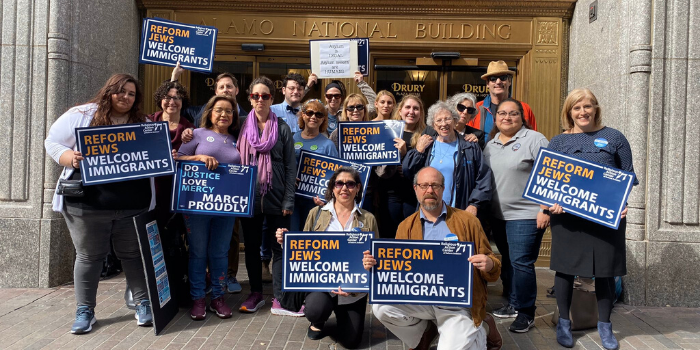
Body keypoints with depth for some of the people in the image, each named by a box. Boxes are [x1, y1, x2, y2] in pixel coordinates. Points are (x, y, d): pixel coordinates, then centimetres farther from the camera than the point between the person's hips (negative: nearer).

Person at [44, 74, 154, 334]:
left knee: (133, 253, 10)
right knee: (89, 255, 10)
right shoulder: (81, 115, 1)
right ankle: (85, 311, 23)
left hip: (134, 205, 2)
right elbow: (53, 143, 3)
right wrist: (71, 159, -17)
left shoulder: (144, 124, 9)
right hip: (88, 204, -1)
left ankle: (143, 303, 23)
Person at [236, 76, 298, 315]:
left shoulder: (282, 128, 1)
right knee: (252, 246, 11)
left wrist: (288, 200, -6)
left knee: (280, 247, 2)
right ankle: (255, 293, 26)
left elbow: (290, 166, -1)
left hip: (276, 198, -1)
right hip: (249, 197, 2)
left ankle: (279, 299, 10)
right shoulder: (243, 127, 6)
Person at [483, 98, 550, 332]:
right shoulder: (490, 145, 13)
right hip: (498, 216, 7)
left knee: (521, 263, -7)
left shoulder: (534, 140, -6)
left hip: (526, 215, -6)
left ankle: (526, 313, 7)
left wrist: (545, 210, -15)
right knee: (507, 261, 15)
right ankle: (513, 304, 29)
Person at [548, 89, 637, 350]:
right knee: (565, 267, 5)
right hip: (567, 216, 0)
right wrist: (553, 202, -12)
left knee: (605, 269, 7)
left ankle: (605, 326, 24)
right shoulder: (558, 142, 8)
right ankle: (564, 323, 21)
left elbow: (628, 176, 7)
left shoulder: (613, 138, 7)